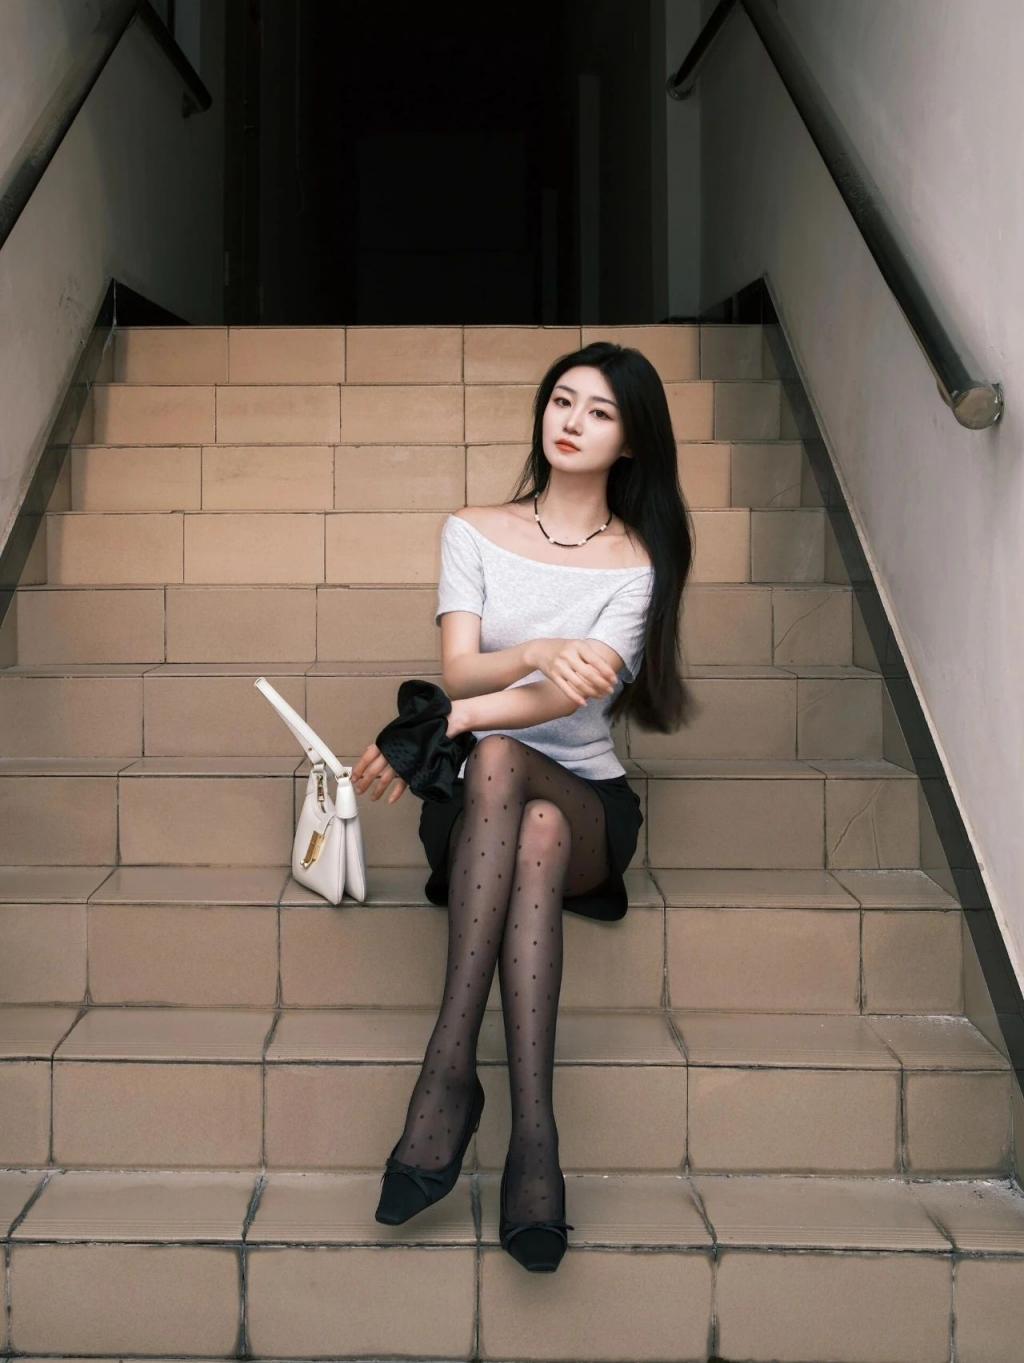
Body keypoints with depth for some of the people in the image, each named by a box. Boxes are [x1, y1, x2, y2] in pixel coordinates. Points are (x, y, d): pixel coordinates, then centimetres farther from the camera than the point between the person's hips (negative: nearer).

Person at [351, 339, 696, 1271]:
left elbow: (575, 692, -14)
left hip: (588, 804, -1)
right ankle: (534, 1127, -45)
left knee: (498, 757, -38)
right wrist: (540, 652, -31)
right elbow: (459, 670, -8)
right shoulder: (474, 533, 8)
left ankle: (450, 1070, -44)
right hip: (476, 805, 1)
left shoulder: (640, 564, 2)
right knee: (536, 840, -38)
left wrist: (447, 724, -29)